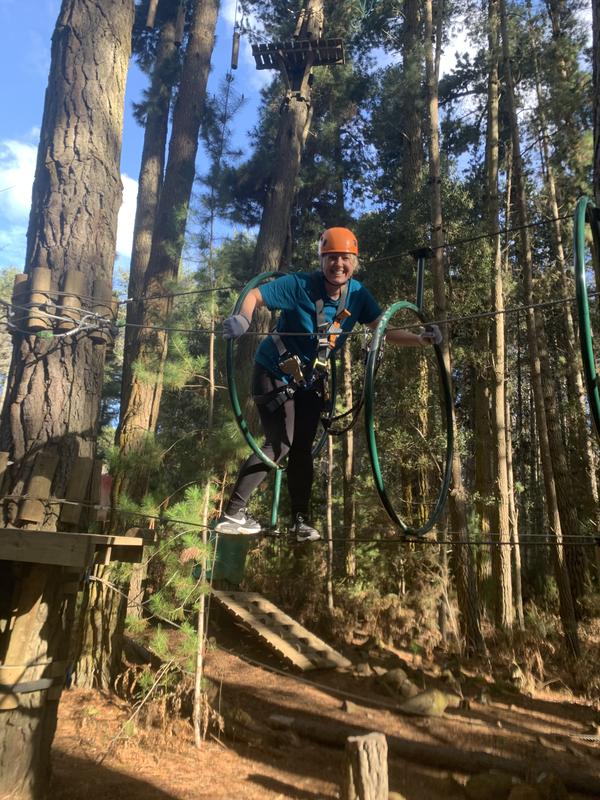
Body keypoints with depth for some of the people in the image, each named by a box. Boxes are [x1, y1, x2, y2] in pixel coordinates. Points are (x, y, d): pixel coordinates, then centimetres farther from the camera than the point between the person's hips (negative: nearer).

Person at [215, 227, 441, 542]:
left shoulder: (357, 294, -7)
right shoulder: (300, 285, -21)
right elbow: (255, 295, -19)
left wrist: (420, 339, -21)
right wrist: (243, 318, -39)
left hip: (311, 380, 5)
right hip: (274, 372, -5)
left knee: (302, 448, 5)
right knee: (280, 444, -13)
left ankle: (300, 520, 17)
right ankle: (231, 514, -3)